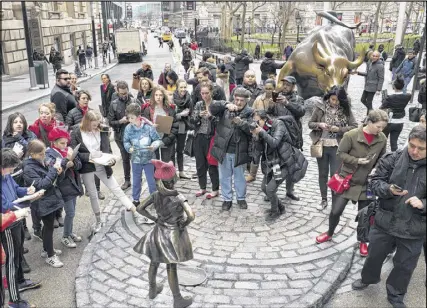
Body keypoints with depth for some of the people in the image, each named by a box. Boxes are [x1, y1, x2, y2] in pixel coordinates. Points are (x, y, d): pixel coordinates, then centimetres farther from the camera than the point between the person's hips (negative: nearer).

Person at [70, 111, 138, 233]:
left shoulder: (102, 131, -4)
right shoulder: (76, 133, -10)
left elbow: (107, 149, -2)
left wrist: (111, 159, -22)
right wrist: (89, 156, -23)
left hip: (102, 166, 1)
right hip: (87, 168, -1)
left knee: (117, 189, 3)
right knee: (92, 195, 13)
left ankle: (134, 210, 6)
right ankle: (98, 221, 28)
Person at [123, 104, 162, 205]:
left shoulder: (148, 127, -17)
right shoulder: (128, 128, -9)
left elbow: (158, 140, -8)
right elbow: (126, 141, 3)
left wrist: (154, 146, -28)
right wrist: (129, 148, -16)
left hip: (148, 158, -2)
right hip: (136, 159, 2)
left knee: (151, 180, 10)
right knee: (136, 181, 15)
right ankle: (136, 199, 31)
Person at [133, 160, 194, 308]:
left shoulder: (156, 195, -10)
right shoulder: (178, 197, -23)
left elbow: (140, 208, -4)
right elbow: (191, 216, -32)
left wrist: (154, 219, 4)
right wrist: (183, 225, -13)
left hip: (159, 232, 5)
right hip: (174, 234, -4)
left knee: (154, 262, 23)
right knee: (171, 267, 7)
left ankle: (152, 290, 44)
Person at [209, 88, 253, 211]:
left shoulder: (249, 113, -2)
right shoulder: (225, 109, 0)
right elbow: (212, 107, -15)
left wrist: (241, 123, -29)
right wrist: (226, 105, -29)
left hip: (239, 151, -1)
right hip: (223, 149, 1)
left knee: (239, 176, 15)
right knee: (225, 176, 12)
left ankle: (241, 198, 33)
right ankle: (227, 199, 28)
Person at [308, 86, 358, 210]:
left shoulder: (345, 110, -5)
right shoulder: (320, 107, -5)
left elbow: (354, 126, -5)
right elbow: (310, 123, 3)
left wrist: (339, 129, -18)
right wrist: (319, 125, -18)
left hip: (337, 147, -1)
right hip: (321, 146, 2)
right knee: (323, 174, 14)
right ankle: (324, 200, 30)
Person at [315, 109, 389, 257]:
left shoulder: (382, 139, -6)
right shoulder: (351, 135, -18)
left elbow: (381, 161, 7)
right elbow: (340, 153, -10)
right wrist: (357, 160, -22)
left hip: (367, 183, 2)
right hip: (346, 180, -2)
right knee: (336, 211, 7)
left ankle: (363, 242, 34)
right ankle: (330, 233, 35)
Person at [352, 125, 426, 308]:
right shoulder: (393, 159, -10)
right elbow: (375, 181, -4)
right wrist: (389, 189, -24)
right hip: (385, 222, 1)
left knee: (405, 266, 17)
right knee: (375, 254, 22)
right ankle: (368, 278, 51)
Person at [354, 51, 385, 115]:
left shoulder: (380, 66, -16)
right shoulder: (369, 62, 6)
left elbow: (381, 79, -15)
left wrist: (379, 90, -17)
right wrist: (358, 72, 3)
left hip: (373, 87, -8)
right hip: (367, 86, 8)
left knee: (368, 102, -1)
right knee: (363, 99, 15)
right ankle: (370, 110, 36)